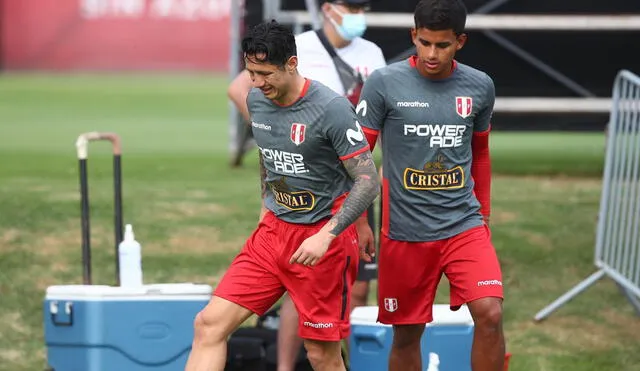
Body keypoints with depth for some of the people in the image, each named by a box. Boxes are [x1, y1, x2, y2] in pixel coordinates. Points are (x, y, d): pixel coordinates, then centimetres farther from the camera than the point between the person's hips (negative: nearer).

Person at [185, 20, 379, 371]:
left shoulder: (332, 108, -18)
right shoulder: (256, 99, 2)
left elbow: (369, 182, -18)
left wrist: (325, 236, -26)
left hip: (323, 239, -6)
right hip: (272, 230, 6)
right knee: (209, 323, -6)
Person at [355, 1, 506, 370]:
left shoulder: (480, 86, 2)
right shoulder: (384, 83, -7)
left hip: (465, 226, 2)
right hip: (404, 232, -1)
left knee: (490, 313, -16)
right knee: (407, 333, 7)